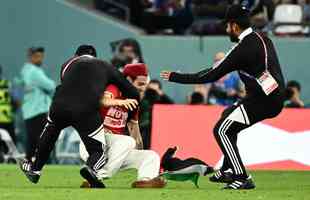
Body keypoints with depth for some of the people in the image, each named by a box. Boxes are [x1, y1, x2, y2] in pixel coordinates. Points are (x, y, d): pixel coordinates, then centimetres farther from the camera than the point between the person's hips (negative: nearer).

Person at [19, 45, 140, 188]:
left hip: (60, 105, 2)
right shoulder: (106, 67, 24)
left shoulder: (68, 64, 29)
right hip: (87, 111, -2)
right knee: (98, 151, 13)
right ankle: (92, 168, -21)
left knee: (49, 133, 35)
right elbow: (133, 94, 24)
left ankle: (34, 169, 49)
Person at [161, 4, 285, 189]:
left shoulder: (243, 48, -16)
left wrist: (175, 77, -7)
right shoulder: (264, 39, 9)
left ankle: (242, 179, -8)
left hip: (264, 101, -10)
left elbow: (212, 76, -14)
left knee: (222, 130, -3)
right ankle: (228, 171, 27)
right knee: (228, 115, 26)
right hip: (276, 98, 10)